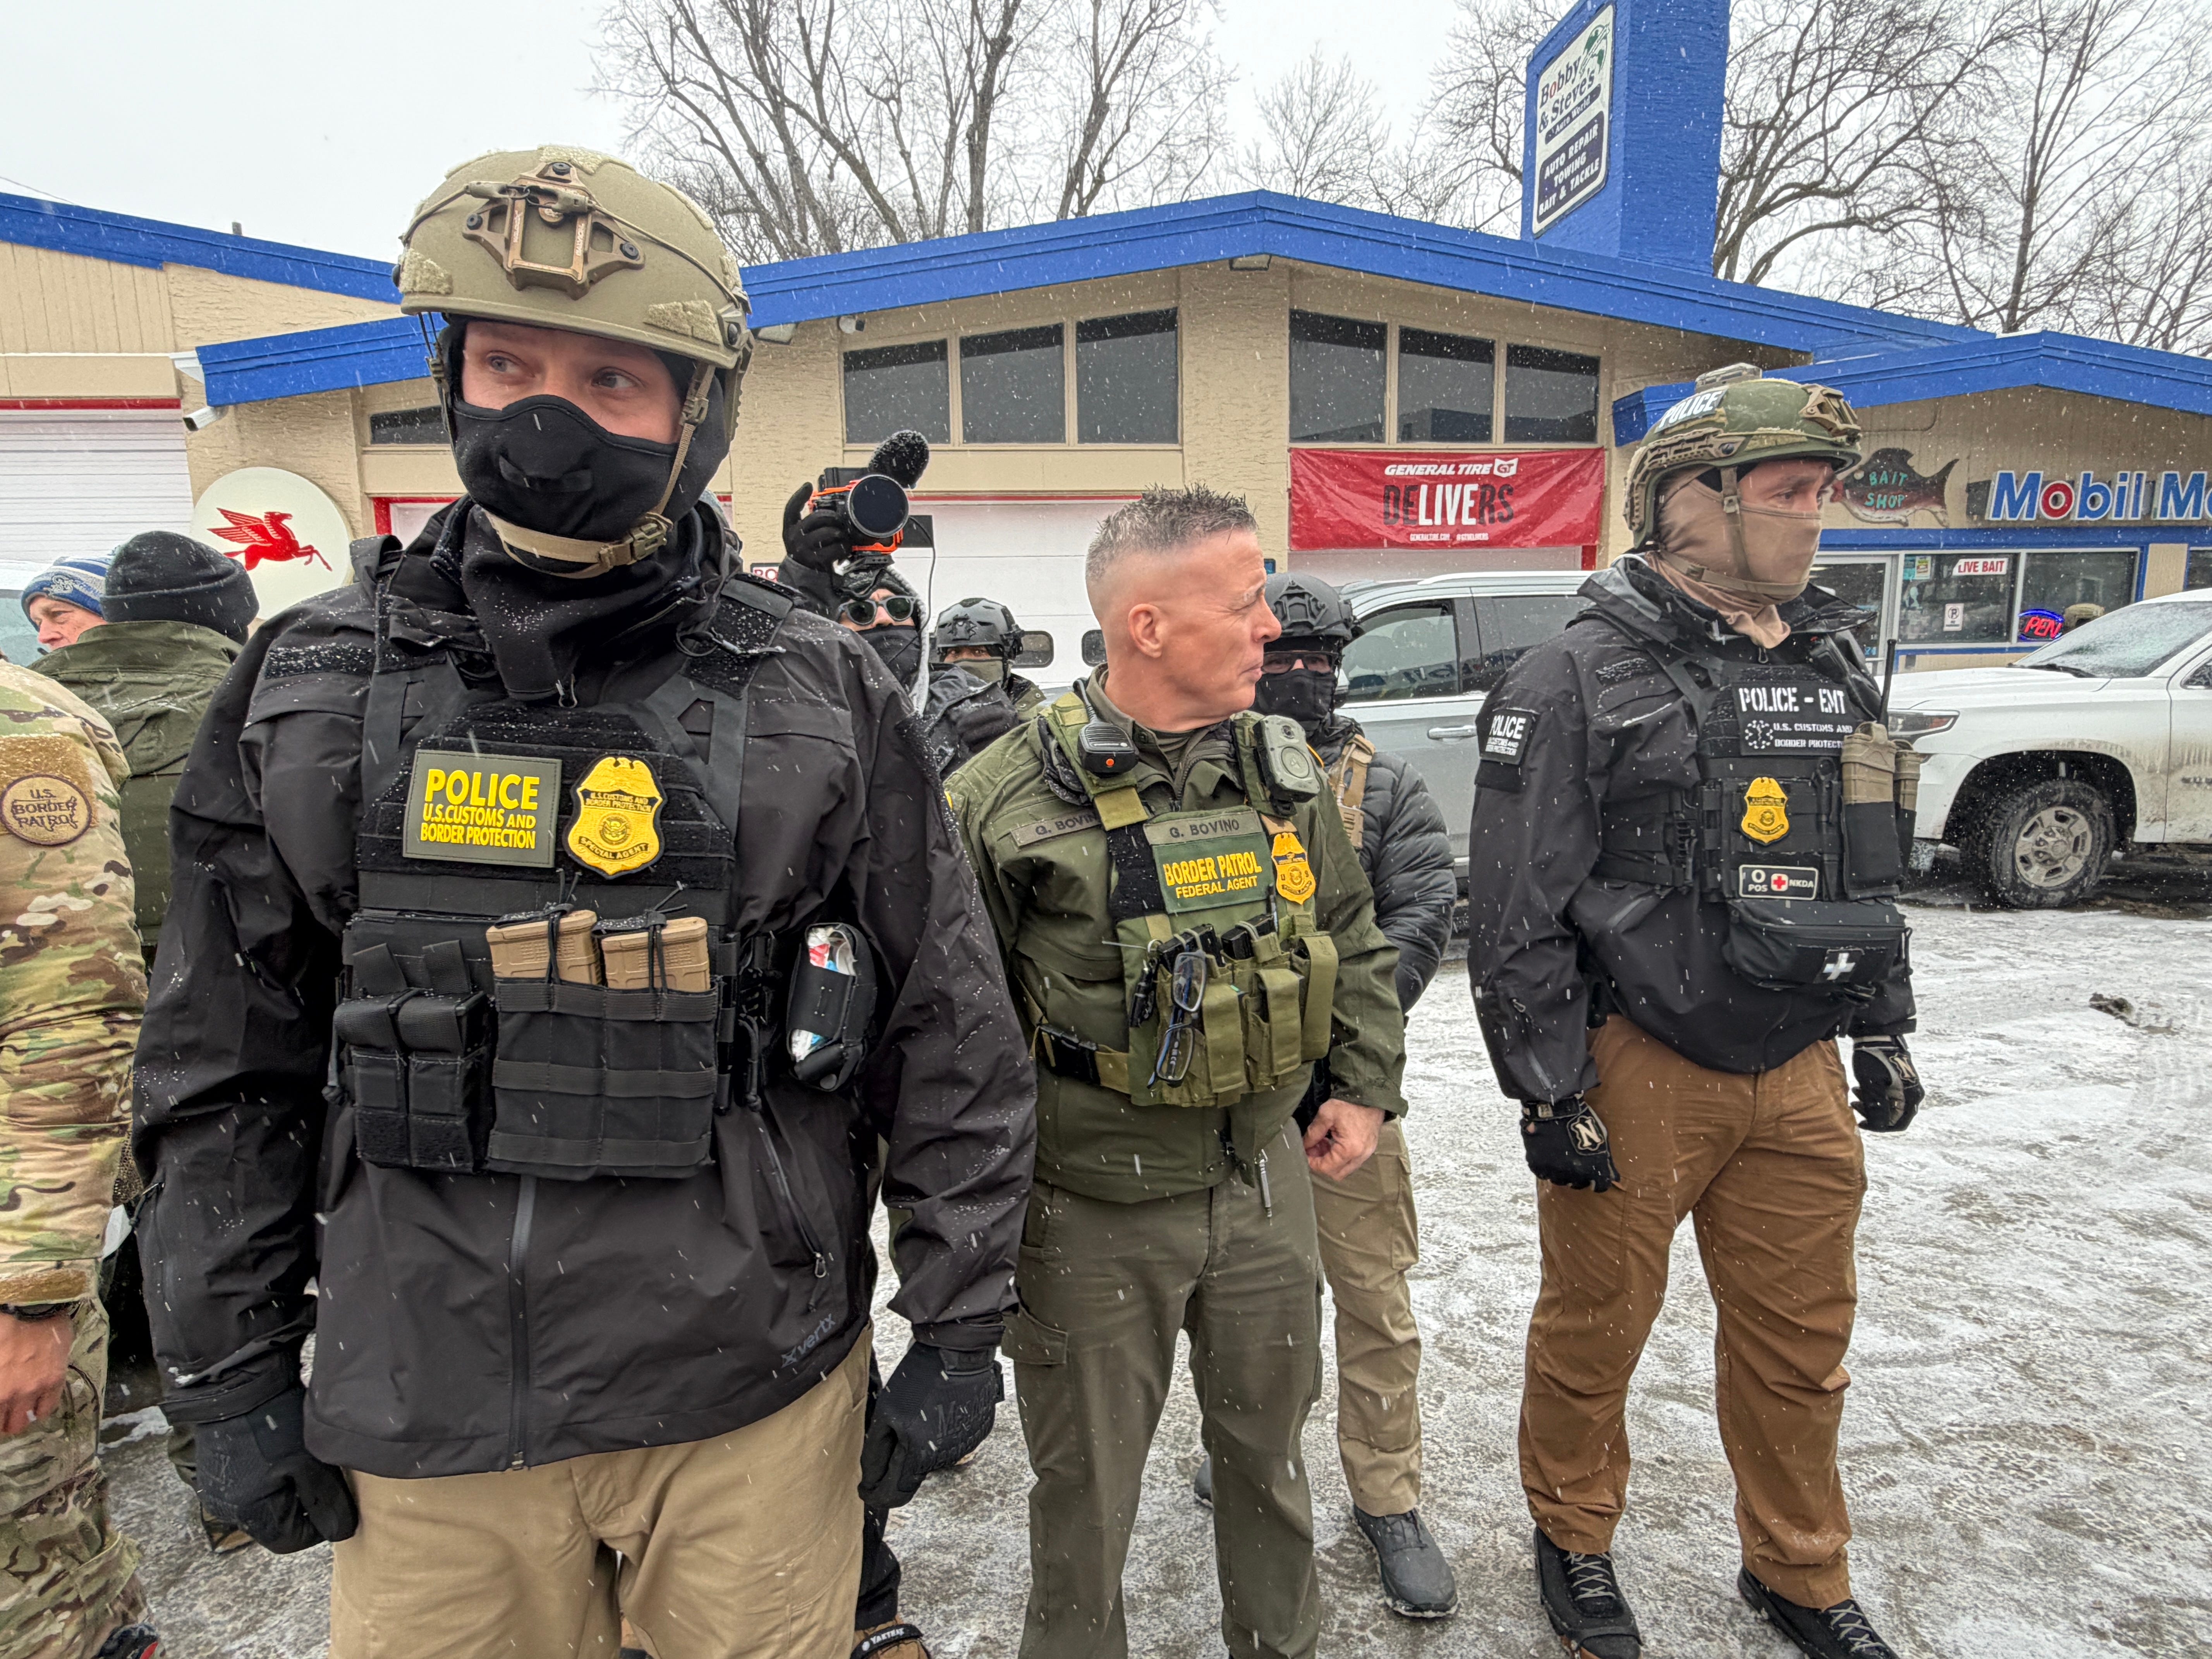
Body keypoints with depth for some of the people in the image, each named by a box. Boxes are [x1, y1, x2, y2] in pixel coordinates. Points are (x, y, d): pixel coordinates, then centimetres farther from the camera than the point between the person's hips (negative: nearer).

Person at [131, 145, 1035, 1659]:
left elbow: (953, 1046, -3)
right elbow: (223, 1068, 6)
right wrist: (231, 1372, 7)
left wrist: (960, 1328, 0)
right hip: (426, 1428, 2)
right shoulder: (313, 687, 0)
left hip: (752, 1404, -1)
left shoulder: (821, 703, -7)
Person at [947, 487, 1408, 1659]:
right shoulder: (1009, 800, -18)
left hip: (1265, 1179, 5)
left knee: (1268, 1450, 24)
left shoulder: (1282, 768, 0)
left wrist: (1368, 1087, 7)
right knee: (1087, 1486, 15)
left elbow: (1355, 942, 12)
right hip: (1091, 1210, -4)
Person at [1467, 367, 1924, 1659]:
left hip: (1799, 1072, 6)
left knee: (1802, 1339, 18)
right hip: (1638, 1067, -6)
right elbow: (1518, 914, -13)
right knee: (1597, 1325, 11)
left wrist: (1884, 1031, 17)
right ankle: (1574, 1541, 36)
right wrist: (1549, 1095, -14)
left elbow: (1871, 867, 19)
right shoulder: (1578, 681, -12)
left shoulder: (1835, 665, 9)